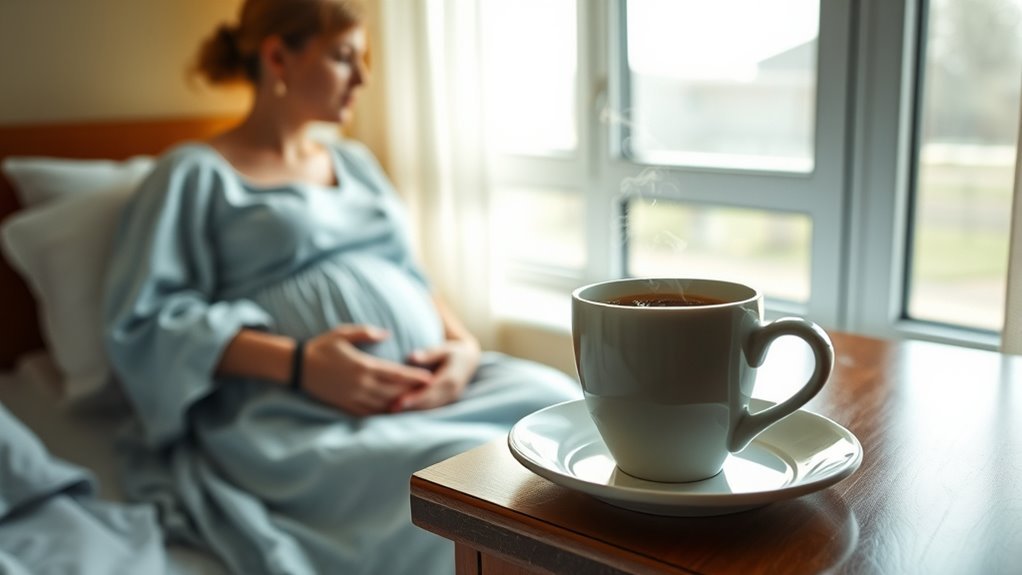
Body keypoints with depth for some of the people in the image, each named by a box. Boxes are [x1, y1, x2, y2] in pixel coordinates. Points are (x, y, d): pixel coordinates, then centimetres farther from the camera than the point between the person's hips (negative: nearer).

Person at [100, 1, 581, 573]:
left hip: (428, 382, 6)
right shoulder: (196, 173, 7)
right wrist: (298, 362, -16)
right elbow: (141, 322, -3)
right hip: (295, 412, -6)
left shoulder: (356, 161, 26)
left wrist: (464, 343, 1)